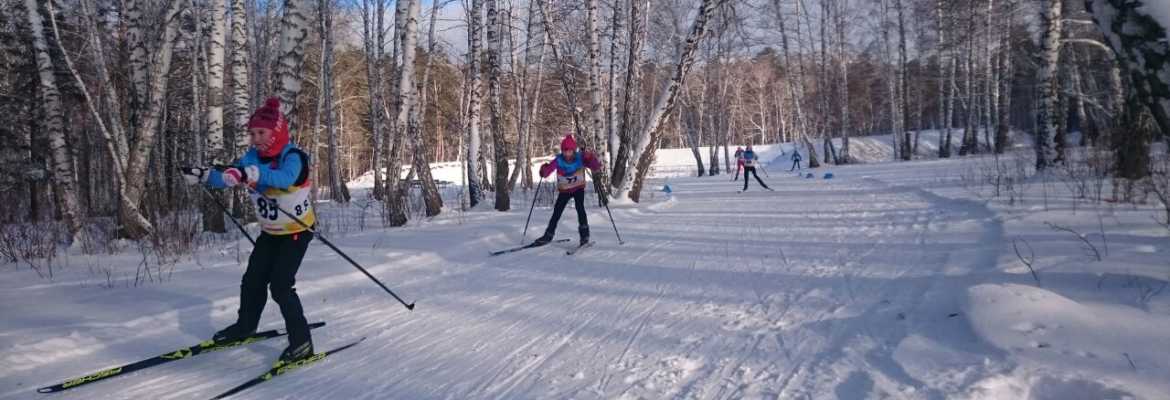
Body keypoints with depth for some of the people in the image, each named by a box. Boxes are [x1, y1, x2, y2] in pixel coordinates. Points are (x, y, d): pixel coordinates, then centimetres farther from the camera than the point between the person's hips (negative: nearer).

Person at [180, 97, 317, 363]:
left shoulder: (292, 156, -24)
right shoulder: (253, 157, -4)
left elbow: (285, 178, -45)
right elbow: (227, 178, -5)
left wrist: (252, 174, -61)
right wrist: (202, 176, -25)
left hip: (297, 231, -7)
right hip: (269, 232, 7)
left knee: (280, 285, -14)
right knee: (252, 280, 11)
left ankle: (301, 342, -5)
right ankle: (245, 326, 36)